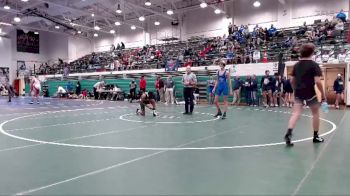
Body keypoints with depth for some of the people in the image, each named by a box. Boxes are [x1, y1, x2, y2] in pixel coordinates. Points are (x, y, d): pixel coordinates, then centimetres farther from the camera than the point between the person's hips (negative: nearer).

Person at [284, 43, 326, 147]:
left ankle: (288, 133, -20)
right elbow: (317, 81, -15)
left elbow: (292, 80, 11)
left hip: (298, 93, 4)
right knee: (316, 113, 15)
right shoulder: (314, 65, -8)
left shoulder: (296, 65, 8)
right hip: (310, 93, -4)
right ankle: (316, 136, 23)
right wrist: (323, 94, -6)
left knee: (296, 113, -1)